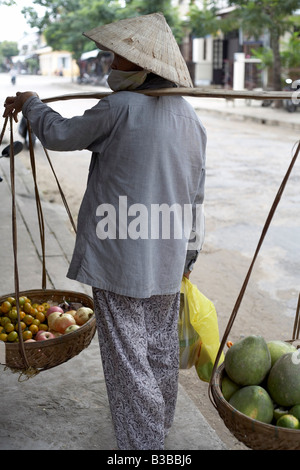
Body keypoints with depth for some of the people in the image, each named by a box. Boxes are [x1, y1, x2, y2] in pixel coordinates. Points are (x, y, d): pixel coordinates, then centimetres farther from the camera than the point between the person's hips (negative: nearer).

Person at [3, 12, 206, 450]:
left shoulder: (120, 108, -15)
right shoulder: (191, 118, 7)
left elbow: (60, 135, -2)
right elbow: (195, 198, 11)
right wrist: (188, 252, 21)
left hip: (120, 257, -7)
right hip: (167, 259, 8)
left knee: (127, 357, 4)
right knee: (161, 350, 20)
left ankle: (141, 442, 14)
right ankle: (160, 431, 38)